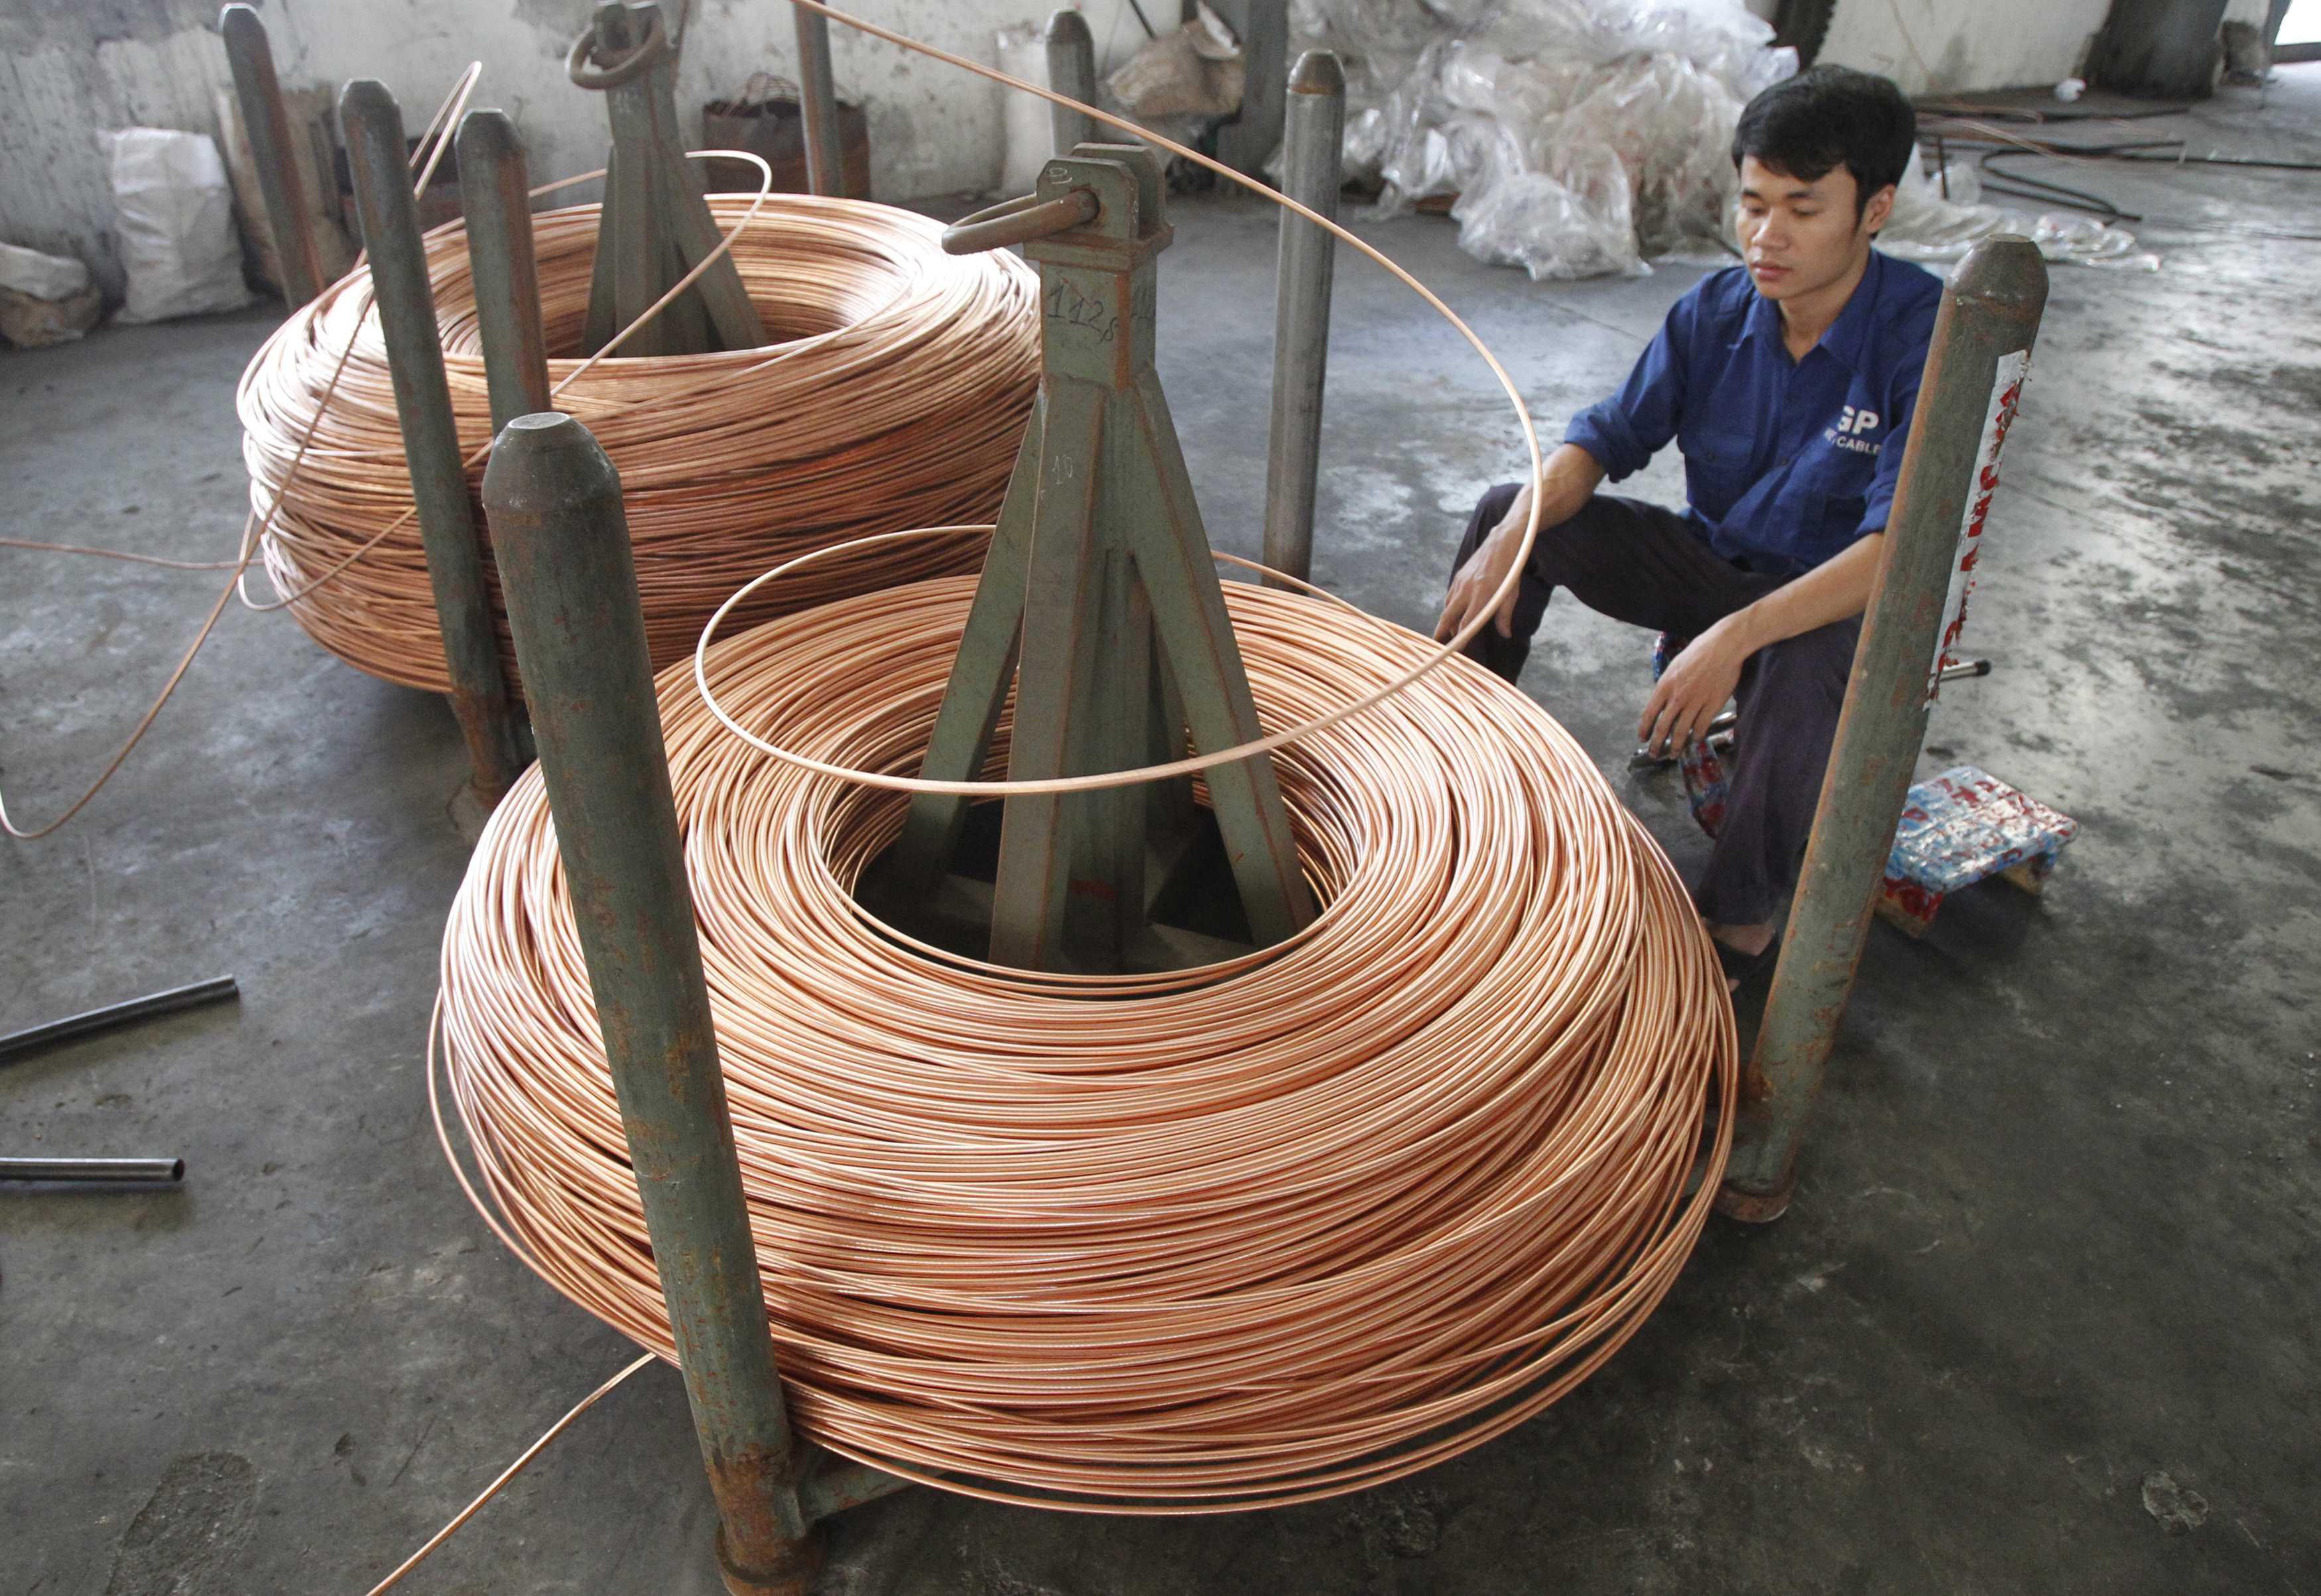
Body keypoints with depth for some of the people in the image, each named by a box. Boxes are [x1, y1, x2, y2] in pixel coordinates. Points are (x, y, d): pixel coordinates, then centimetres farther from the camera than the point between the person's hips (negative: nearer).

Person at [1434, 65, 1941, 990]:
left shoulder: (1927, 338, -24)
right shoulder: (1719, 309, -8)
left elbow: (1901, 547, -32)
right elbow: (1607, 435, -6)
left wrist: (1738, 634, -44)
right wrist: (1509, 537, -26)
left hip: (1838, 600, -5)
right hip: (1711, 561, 5)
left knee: (1805, 666, -41)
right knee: (1509, 510, -11)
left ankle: (1740, 921, -17)